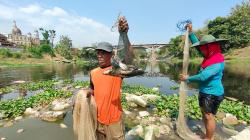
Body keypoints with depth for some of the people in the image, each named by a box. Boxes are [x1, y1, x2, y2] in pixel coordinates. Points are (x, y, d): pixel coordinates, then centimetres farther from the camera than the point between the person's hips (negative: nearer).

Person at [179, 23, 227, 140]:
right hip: (204, 92, 10)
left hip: (212, 94, -9)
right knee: (204, 115, 19)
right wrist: (190, 32, 8)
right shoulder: (211, 56, 4)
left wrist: (188, 79, -16)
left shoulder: (217, 63, -23)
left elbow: (202, 76, -29)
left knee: (209, 117, 2)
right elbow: (197, 44, 11)